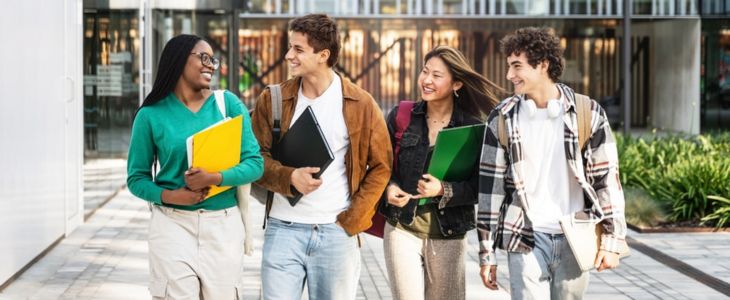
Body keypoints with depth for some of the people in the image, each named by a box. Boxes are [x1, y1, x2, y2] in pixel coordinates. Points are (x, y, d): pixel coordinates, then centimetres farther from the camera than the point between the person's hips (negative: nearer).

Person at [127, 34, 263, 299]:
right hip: (173, 225, -1)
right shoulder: (151, 114, -1)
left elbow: (254, 163, -3)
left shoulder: (228, 103, 1)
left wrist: (214, 178, -19)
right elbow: (136, 177, 2)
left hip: (223, 225, 1)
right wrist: (169, 196, -16)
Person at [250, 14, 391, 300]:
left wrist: (353, 220, -4)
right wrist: (290, 177, -16)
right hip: (283, 229, 1)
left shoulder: (360, 103, -1)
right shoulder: (272, 100, 3)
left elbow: (381, 166, 3)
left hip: (337, 231, -1)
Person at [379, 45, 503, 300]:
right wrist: (388, 188, -11)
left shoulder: (473, 127, -1)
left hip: (448, 235, 0)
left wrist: (444, 191, -19)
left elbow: (480, 185, -3)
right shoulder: (401, 116, 3)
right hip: (402, 229, 0)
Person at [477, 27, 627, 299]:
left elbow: (607, 179, 2)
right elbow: (491, 185, 4)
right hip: (526, 239, 0)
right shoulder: (503, 118, 2)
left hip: (574, 240, 0)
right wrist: (487, 252, 3)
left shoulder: (588, 114, -1)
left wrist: (611, 241, -3)